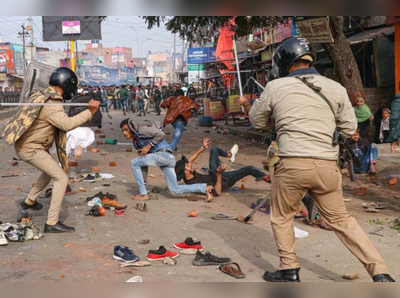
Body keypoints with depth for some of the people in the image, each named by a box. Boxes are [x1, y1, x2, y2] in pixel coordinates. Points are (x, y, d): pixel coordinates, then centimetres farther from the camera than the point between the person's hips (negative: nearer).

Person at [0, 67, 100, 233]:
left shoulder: (42, 95, 6)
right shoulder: (52, 104, -23)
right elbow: (67, 124, -37)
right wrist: (90, 113, -39)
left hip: (27, 145, 10)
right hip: (30, 149, -10)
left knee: (51, 171, 30)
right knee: (61, 178, -12)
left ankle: (29, 201, 43)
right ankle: (52, 223, -11)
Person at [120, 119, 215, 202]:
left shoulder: (142, 131, -1)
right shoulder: (136, 142, 25)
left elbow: (161, 134, -12)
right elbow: (143, 160, 28)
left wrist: (148, 146, -10)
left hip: (163, 154, -9)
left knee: (134, 163, -4)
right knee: (175, 190, 3)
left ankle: (143, 194, -3)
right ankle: (205, 188, 3)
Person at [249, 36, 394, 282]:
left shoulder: (276, 87, 2)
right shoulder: (335, 88, 6)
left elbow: (257, 120, 16)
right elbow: (350, 128, 13)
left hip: (293, 165, -3)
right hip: (327, 166, 3)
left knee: (282, 217, 20)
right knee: (341, 220, 17)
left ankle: (289, 271, 22)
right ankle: (380, 272, 14)